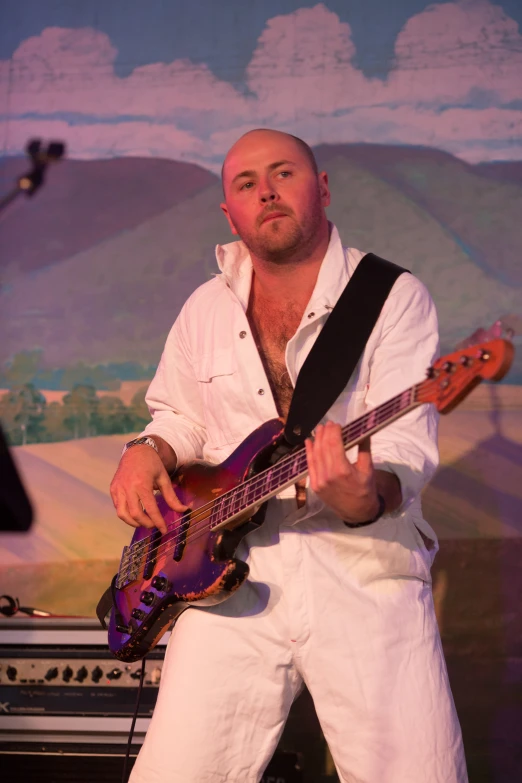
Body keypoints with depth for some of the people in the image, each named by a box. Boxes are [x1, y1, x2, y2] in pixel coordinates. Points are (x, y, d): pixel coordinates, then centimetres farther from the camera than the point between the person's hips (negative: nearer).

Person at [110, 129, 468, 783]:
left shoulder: (395, 298, -1)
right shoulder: (205, 310, 14)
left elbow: (408, 447, -12)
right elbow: (180, 415, 27)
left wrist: (366, 498, -34)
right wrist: (147, 452, 4)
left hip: (364, 565, -3)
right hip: (234, 569, 3)